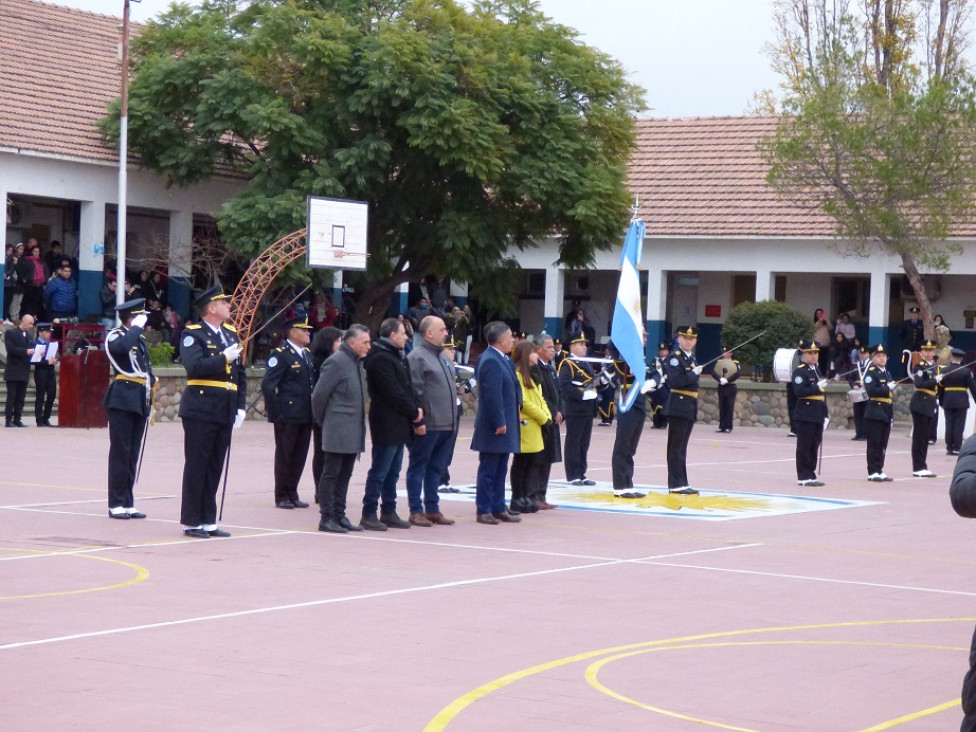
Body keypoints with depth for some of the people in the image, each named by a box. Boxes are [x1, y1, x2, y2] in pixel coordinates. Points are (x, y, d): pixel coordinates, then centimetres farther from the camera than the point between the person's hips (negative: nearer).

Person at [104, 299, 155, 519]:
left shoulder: (140, 339, 20)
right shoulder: (115, 336, -5)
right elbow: (121, 346, -31)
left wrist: (150, 403, 20)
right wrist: (137, 327, -18)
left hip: (140, 403, 8)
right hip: (122, 401, -8)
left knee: (132, 455, 8)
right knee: (120, 453, -6)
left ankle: (127, 503, 12)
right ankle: (116, 504, -3)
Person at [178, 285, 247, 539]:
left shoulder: (231, 334, 15)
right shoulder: (193, 334, -6)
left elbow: (240, 373, 17)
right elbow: (195, 366, -22)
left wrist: (240, 407, 9)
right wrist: (224, 358, -20)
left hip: (225, 412, 7)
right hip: (201, 410, -7)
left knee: (214, 468, 10)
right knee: (196, 466, -2)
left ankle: (208, 521, 16)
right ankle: (191, 522, 4)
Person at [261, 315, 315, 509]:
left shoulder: (307, 354, 14)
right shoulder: (281, 354, -10)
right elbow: (267, 385, -14)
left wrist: (313, 411, 12)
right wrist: (276, 413, -16)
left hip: (305, 417, 7)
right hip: (288, 417, -7)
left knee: (299, 457, 10)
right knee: (284, 455, 2)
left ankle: (292, 494, 19)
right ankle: (282, 496, 9)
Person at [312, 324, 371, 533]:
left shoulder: (357, 362, 15)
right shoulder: (336, 362, -13)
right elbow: (319, 394, -12)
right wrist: (322, 420, -2)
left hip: (353, 431, 9)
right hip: (338, 429, -9)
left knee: (344, 475, 11)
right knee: (331, 474, -3)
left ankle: (339, 516, 16)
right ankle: (327, 518, 0)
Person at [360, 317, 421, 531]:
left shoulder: (396, 356, 17)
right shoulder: (380, 359, -16)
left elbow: (407, 386, 19)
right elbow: (393, 392, -20)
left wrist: (416, 407, 3)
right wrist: (414, 411, -12)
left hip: (399, 424, 10)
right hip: (387, 423, -10)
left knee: (392, 472, 14)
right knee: (380, 471, -6)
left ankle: (388, 513, 20)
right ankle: (369, 514, -1)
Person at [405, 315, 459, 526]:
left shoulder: (443, 356, 17)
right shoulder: (417, 357, -10)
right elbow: (414, 392, -16)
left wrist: (453, 420, 19)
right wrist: (418, 421, -20)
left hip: (447, 425, 8)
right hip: (427, 426, -8)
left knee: (436, 468, 13)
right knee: (418, 467, 1)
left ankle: (432, 509, 18)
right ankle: (416, 511, 4)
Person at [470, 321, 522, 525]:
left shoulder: (500, 359, 14)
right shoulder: (490, 361, -19)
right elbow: (492, 395, -23)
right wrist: (499, 423, -22)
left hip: (504, 424, 10)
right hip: (495, 427, -10)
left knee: (500, 470, 14)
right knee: (488, 470, -2)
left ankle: (498, 508, 20)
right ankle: (484, 510, 3)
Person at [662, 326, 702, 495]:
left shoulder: (691, 358, 17)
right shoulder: (674, 357, -11)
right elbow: (676, 381, -23)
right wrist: (693, 373, -16)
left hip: (689, 408, 9)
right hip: (678, 406, -9)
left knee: (681, 447, 12)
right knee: (677, 447, -5)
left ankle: (680, 483, 15)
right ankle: (676, 484, -3)